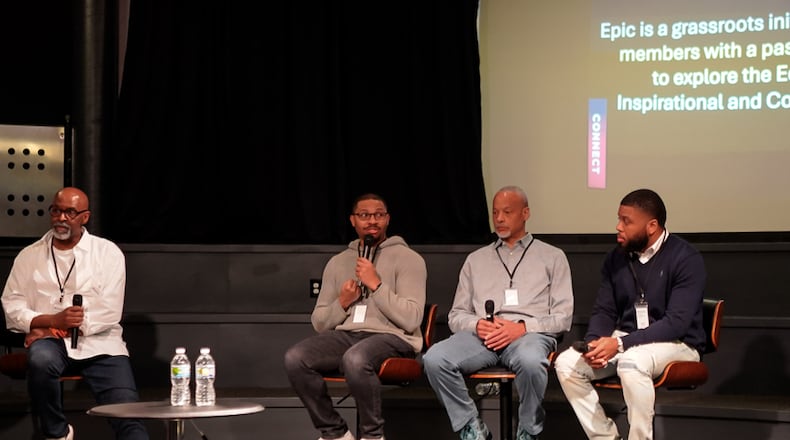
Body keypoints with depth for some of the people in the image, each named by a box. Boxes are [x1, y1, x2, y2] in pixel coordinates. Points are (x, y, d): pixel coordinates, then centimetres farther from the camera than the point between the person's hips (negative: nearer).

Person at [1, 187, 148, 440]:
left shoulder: (108, 253, 5)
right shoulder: (29, 256, 12)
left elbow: (109, 312, -3)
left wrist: (60, 330, -12)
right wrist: (54, 320, -13)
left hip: (100, 344, -1)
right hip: (50, 340, 1)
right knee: (41, 359, -36)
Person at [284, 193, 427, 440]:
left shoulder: (408, 259, 4)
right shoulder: (338, 262, 19)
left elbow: (411, 319, -9)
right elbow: (319, 322, 17)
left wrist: (376, 284, -12)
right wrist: (342, 304, -2)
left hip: (392, 338, -5)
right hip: (346, 335, 5)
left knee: (355, 359, -39)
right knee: (295, 358, -24)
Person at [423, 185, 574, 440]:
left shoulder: (552, 257, 17)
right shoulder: (476, 259, 26)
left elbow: (562, 317, 8)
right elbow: (456, 315, 22)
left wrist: (523, 327, -10)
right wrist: (477, 325, -3)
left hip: (530, 333, -3)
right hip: (482, 336, 3)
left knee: (530, 360, -41)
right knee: (435, 359, -29)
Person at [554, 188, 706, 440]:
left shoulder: (685, 259, -13)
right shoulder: (616, 259, 6)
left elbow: (677, 322, -21)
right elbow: (604, 311, 8)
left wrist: (620, 344, -29)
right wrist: (594, 343, -16)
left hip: (676, 344, -6)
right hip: (623, 341, 6)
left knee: (631, 362, -38)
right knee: (566, 363, -16)